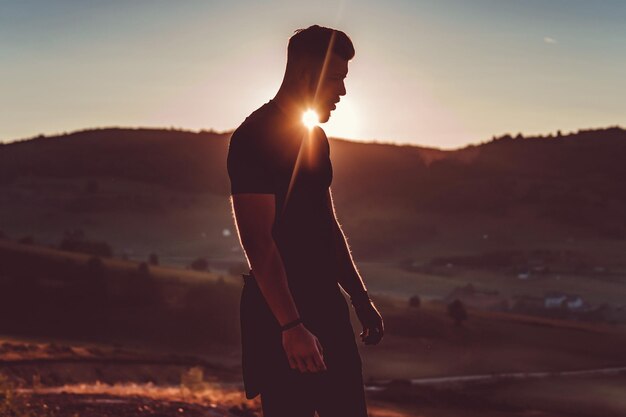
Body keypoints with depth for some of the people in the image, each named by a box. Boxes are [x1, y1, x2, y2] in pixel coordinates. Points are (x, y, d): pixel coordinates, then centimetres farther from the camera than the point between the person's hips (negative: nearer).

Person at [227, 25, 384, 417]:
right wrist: (290, 326, -25)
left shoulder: (316, 138, 15)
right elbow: (259, 242, -21)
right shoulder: (256, 138, -14)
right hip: (281, 313, -9)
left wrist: (361, 298, 20)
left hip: (327, 304, 9)